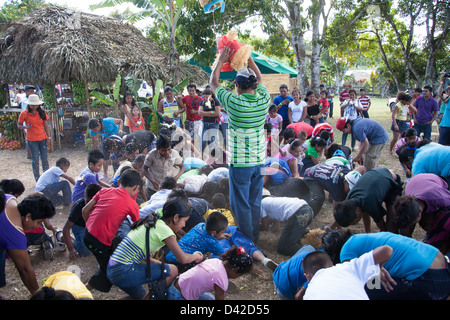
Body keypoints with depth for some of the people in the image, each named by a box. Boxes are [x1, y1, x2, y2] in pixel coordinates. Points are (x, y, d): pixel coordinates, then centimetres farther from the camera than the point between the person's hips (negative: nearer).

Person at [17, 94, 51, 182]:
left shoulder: (42, 112, 2)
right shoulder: (24, 114, -5)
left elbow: (46, 125, 6)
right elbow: (19, 125, 3)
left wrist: (48, 137, 0)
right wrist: (25, 127, -19)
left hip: (43, 139, 2)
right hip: (32, 140, -2)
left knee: (45, 159, 6)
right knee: (35, 160, 3)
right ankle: (38, 180, 14)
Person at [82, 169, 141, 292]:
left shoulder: (105, 191, 5)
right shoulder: (132, 204, -6)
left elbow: (85, 210, 10)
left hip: (88, 233, 7)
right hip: (100, 242, -6)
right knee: (108, 269, 12)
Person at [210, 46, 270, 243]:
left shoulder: (233, 102, -15)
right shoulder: (264, 100, -4)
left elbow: (213, 83, 3)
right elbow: (259, 78, 18)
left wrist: (221, 61, 13)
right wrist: (248, 58, 23)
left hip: (239, 163, -5)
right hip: (259, 162, 5)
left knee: (241, 205, 7)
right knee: (255, 203, 17)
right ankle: (255, 240, 30)